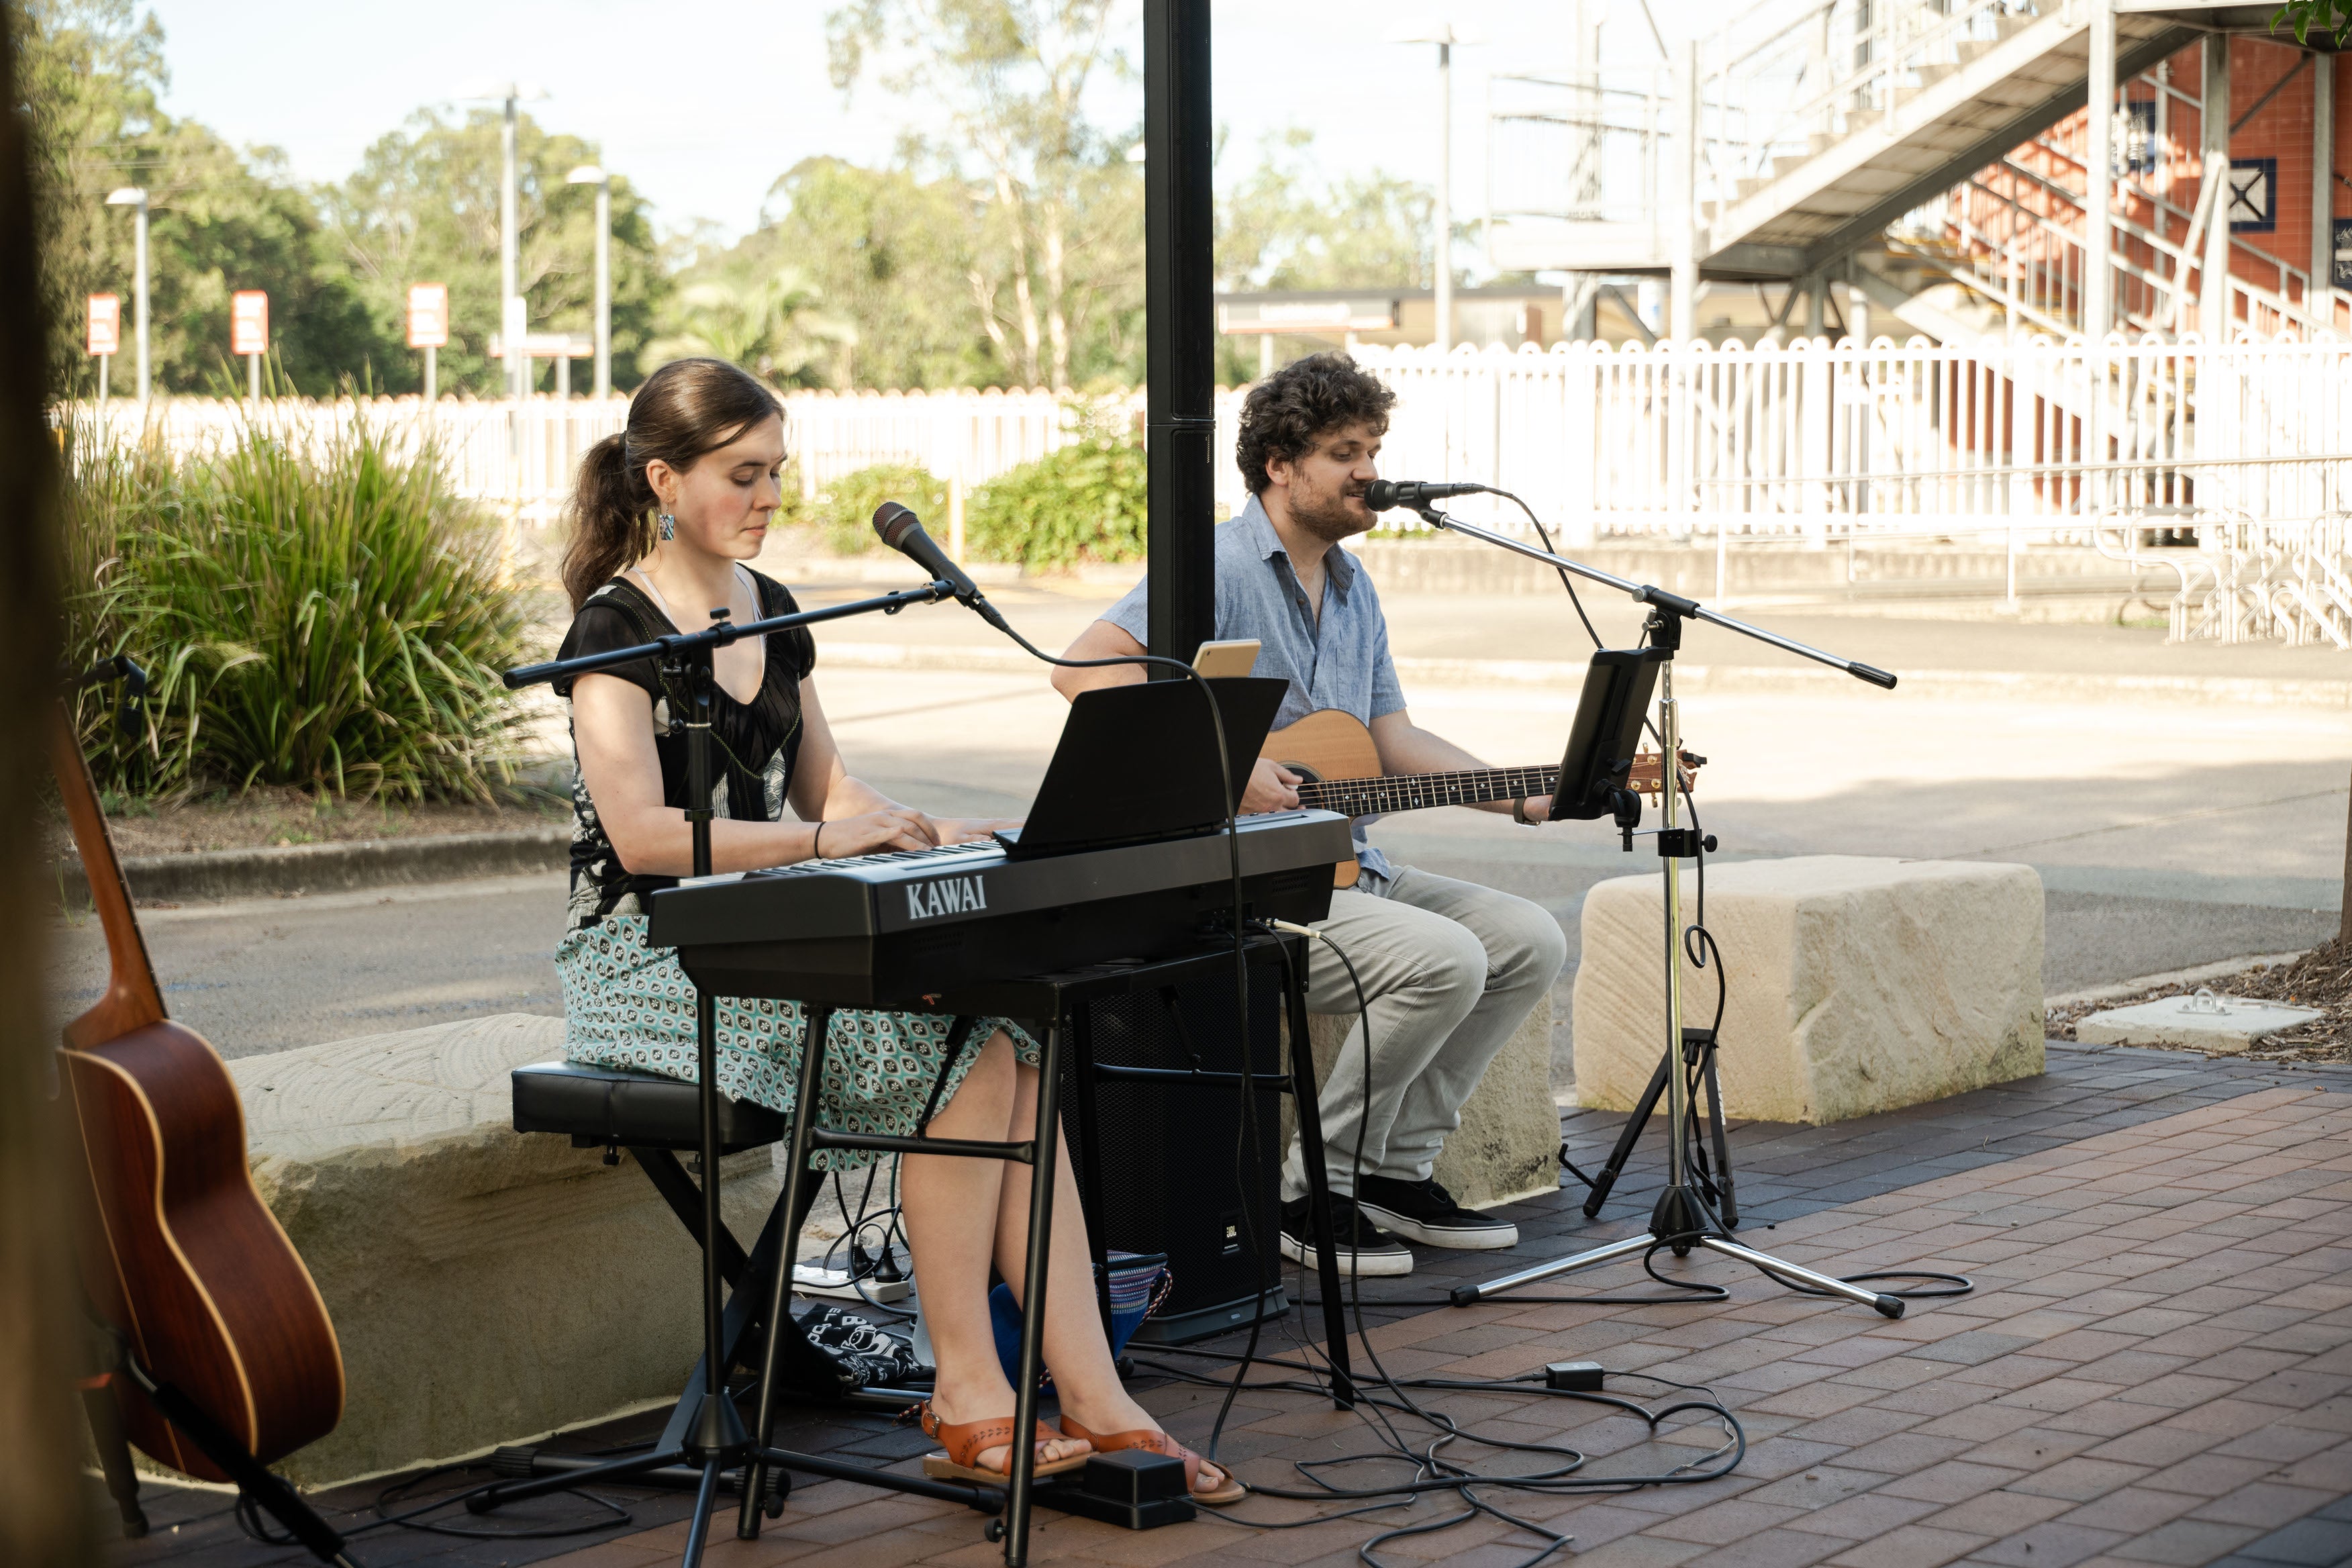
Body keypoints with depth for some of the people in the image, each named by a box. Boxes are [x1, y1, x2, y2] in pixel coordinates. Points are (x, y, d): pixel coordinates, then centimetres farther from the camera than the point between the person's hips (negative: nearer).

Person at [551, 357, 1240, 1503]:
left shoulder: (770, 611, 15)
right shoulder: (618, 628, -8)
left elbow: (824, 782, 20)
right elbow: (641, 832, -20)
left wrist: (924, 835, 0)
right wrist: (822, 839, -24)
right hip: (652, 959, -7)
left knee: (1015, 1031, -18)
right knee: (964, 1042, -25)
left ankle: (1092, 1401, -21)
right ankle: (967, 1398, -18)